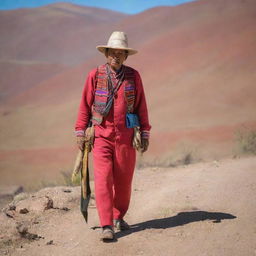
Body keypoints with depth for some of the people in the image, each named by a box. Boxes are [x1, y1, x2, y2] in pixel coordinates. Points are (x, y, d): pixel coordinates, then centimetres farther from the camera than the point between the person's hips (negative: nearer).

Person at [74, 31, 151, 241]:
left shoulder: (133, 76, 3)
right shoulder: (95, 75, 0)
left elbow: (141, 106, 7)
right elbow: (85, 105, 3)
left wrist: (145, 133, 5)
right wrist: (80, 132, 0)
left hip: (126, 135, 2)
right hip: (101, 135, -2)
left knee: (123, 180, 8)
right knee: (103, 179, -10)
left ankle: (119, 217, 28)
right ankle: (106, 226, -10)